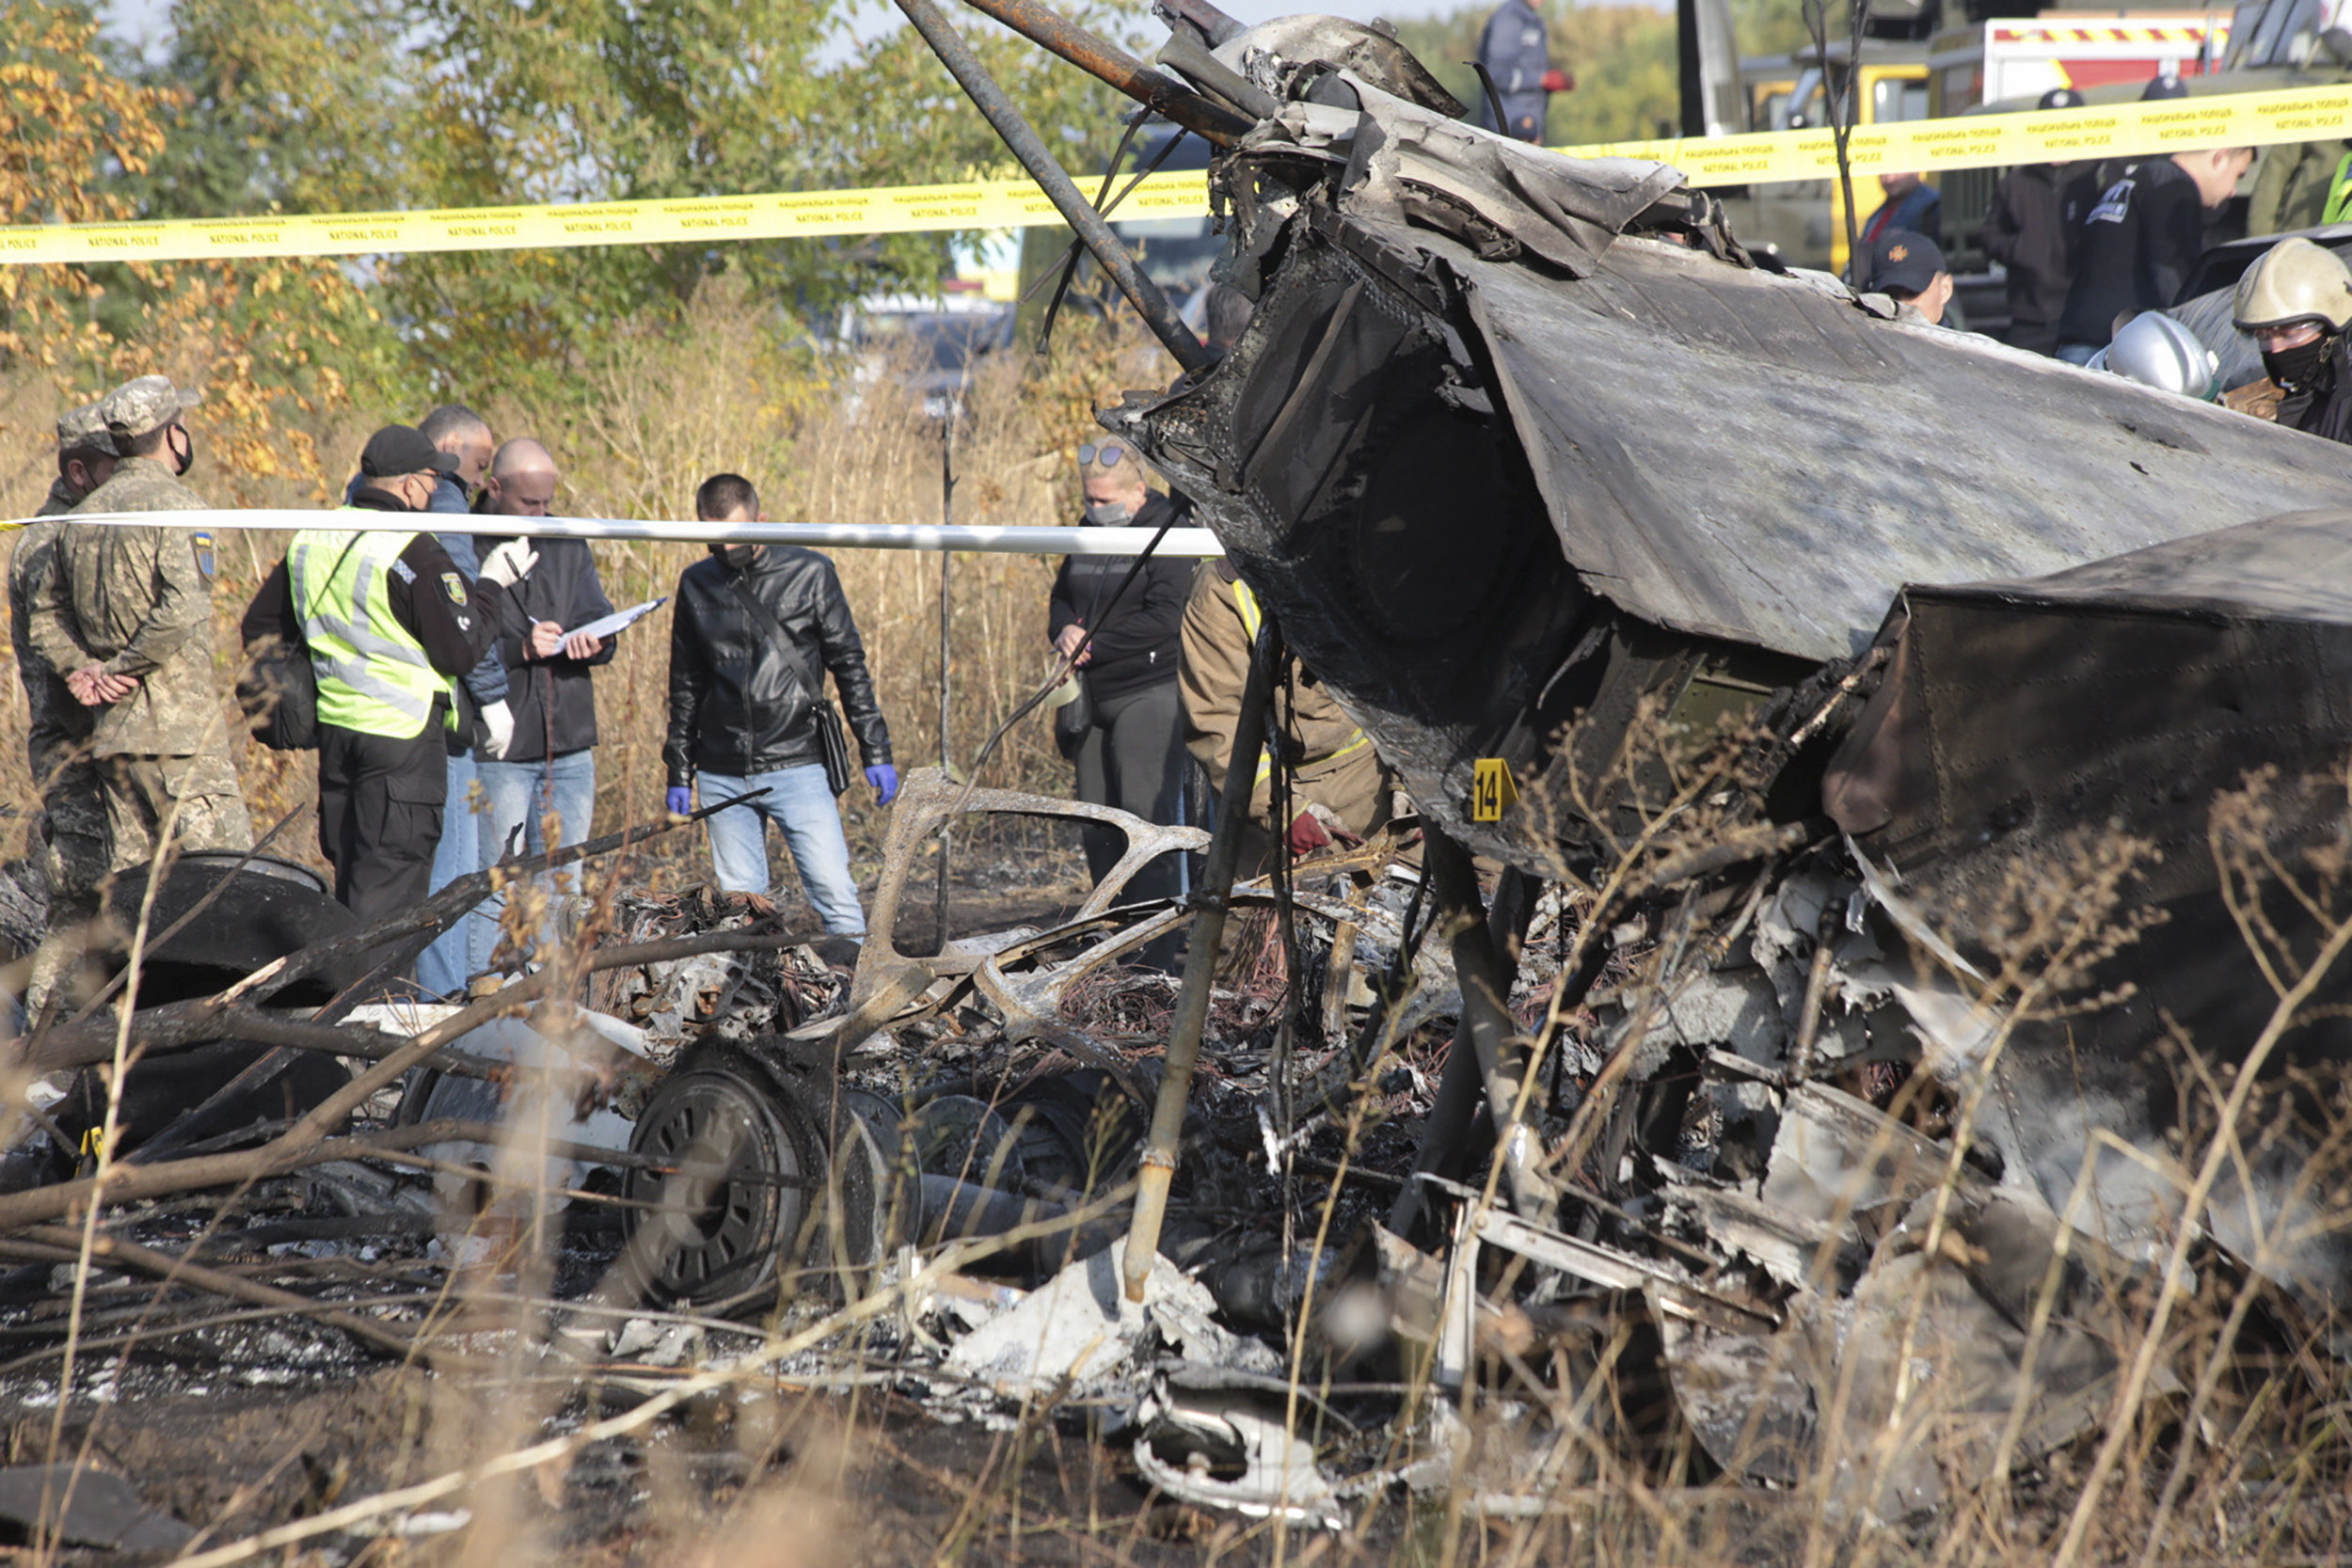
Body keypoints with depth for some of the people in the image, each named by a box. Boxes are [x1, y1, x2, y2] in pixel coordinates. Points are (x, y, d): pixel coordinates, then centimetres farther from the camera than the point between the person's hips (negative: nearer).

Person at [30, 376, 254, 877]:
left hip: (109, 729, 8)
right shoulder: (177, 504, -9)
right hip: (177, 723, -8)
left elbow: (45, 615, 17)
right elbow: (182, 610, -22)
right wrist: (123, 670, -12)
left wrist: (81, 667, 4)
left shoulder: (83, 515, 15)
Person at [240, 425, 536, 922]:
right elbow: (461, 652, -13)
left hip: (333, 726, 8)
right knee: (389, 887, -6)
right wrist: (492, 585, 0)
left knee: (349, 878, 15)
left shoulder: (311, 539, 9)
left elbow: (260, 630, 16)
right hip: (401, 732, -7)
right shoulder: (414, 551, -15)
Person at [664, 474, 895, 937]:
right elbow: (686, 687, 16)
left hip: (798, 768, -3)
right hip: (722, 776, 3)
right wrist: (679, 773, 13)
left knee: (834, 892, -9)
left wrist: (876, 753, -1)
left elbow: (849, 666, 3)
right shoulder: (696, 585, 9)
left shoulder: (809, 574, 0)